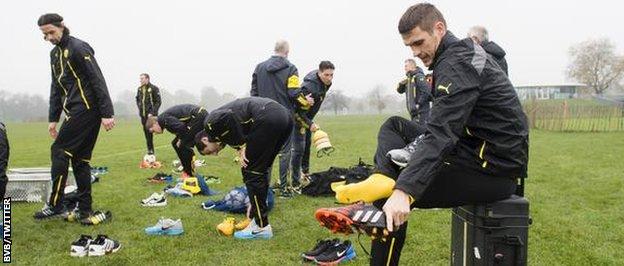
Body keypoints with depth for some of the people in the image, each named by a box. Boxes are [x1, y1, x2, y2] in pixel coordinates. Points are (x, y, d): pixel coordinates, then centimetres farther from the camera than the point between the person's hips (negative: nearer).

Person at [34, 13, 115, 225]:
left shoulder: (78, 48, -9)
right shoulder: (55, 54, 19)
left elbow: (98, 81, -15)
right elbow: (56, 88, 22)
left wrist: (107, 114, -19)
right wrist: (53, 119, 17)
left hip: (86, 109, -9)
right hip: (76, 112, 9)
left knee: (59, 151, -8)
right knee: (79, 159, 7)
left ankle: (55, 206, -1)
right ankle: (85, 211, 11)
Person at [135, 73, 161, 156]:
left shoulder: (154, 88, -7)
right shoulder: (139, 89, 11)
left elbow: (158, 102, -9)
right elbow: (137, 100, 23)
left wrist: (152, 113, -15)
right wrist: (140, 108, 8)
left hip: (151, 115, -6)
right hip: (143, 115, 6)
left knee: (149, 132, -9)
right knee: (146, 132, 8)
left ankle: (151, 150, -2)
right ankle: (150, 150, 15)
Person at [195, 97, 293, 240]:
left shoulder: (211, 123, 12)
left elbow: (227, 116, -14)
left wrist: (241, 146, -2)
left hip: (268, 119, -9)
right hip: (285, 116, 9)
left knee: (251, 172, 4)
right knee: (260, 171, 21)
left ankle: (262, 227, 9)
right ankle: (257, 217, 27)